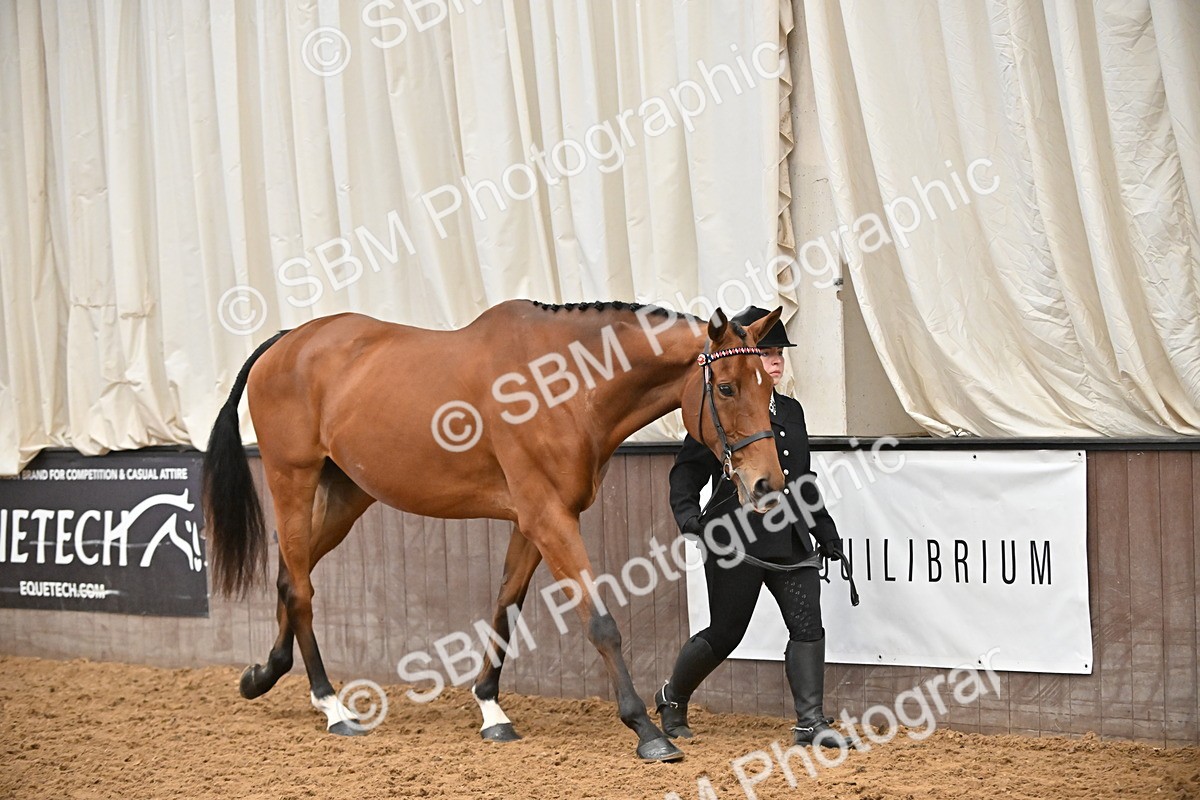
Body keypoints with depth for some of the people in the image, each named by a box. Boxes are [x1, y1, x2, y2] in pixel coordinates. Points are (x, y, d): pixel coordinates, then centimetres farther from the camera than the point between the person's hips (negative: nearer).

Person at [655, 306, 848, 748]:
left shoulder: (791, 410, 15)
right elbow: (686, 472, -3)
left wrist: (827, 534, 22)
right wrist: (689, 518, -19)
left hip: (791, 540, 6)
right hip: (736, 540, -6)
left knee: (808, 626, -7)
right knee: (724, 634, 3)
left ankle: (811, 722, -6)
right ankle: (672, 695, 28)